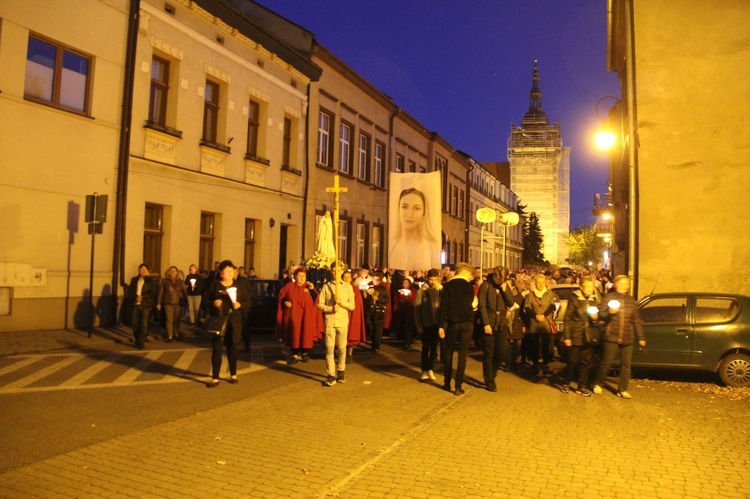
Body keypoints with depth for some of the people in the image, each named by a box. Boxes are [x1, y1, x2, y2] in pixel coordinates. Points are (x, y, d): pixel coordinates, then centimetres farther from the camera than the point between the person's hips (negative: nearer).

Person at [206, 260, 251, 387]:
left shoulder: (239, 287, 5)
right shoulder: (215, 286, 2)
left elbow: (248, 302, 7)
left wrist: (240, 304, -12)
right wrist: (213, 303, -16)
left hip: (233, 322, 1)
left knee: (232, 348, 11)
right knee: (216, 349, -2)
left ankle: (233, 375, 25)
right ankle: (215, 378, 5)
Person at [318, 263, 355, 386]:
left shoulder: (348, 287, 4)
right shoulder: (326, 286, 3)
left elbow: (352, 306, 2)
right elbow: (320, 305, 1)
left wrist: (341, 302, -13)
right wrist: (331, 308, -14)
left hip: (343, 322, 0)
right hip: (329, 321, 0)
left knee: (342, 349, 8)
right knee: (329, 349, -2)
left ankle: (340, 372, 27)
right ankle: (331, 375, 3)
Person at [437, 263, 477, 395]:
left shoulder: (447, 286, -4)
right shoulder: (469, 286, -1)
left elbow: (443, 306, -9)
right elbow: (471, 305, 4)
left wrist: (441, 325, -8)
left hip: (452, 323, 0)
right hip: (467, 323, 0)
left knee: (449, 352, 14)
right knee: (462, 354, 3)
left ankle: (447, 383, 19)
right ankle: (458, 386, 1)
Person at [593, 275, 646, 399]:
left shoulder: (631, 300, 12)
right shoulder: (609, 297, 1)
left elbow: (636, 320, 14)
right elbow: (601, 313, -3)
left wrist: (641, 337, 12)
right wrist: (609, 312, -24)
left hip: (627, 338, 4)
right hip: (611, 337, -3)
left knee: (626, 365, 4)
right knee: (606, 363, 0)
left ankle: (622, 390, 15)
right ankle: (598, 384, 20)